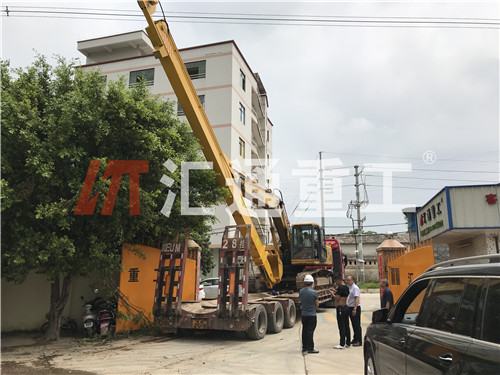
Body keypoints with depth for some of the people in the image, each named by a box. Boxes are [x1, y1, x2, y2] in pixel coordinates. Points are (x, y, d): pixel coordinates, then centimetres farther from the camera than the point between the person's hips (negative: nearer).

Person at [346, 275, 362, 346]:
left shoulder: (355, 288, -15)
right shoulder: (350, 288, 14)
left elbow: (357, 299, -22)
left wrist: (354, 309, -27)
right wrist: (349, 308, 20)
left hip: (355, 308, -9)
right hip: (350, 308, 9)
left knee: (357, 325, -3)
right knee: (354, 324, 15)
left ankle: (358, 341, 2)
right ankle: (355, 339, 25)